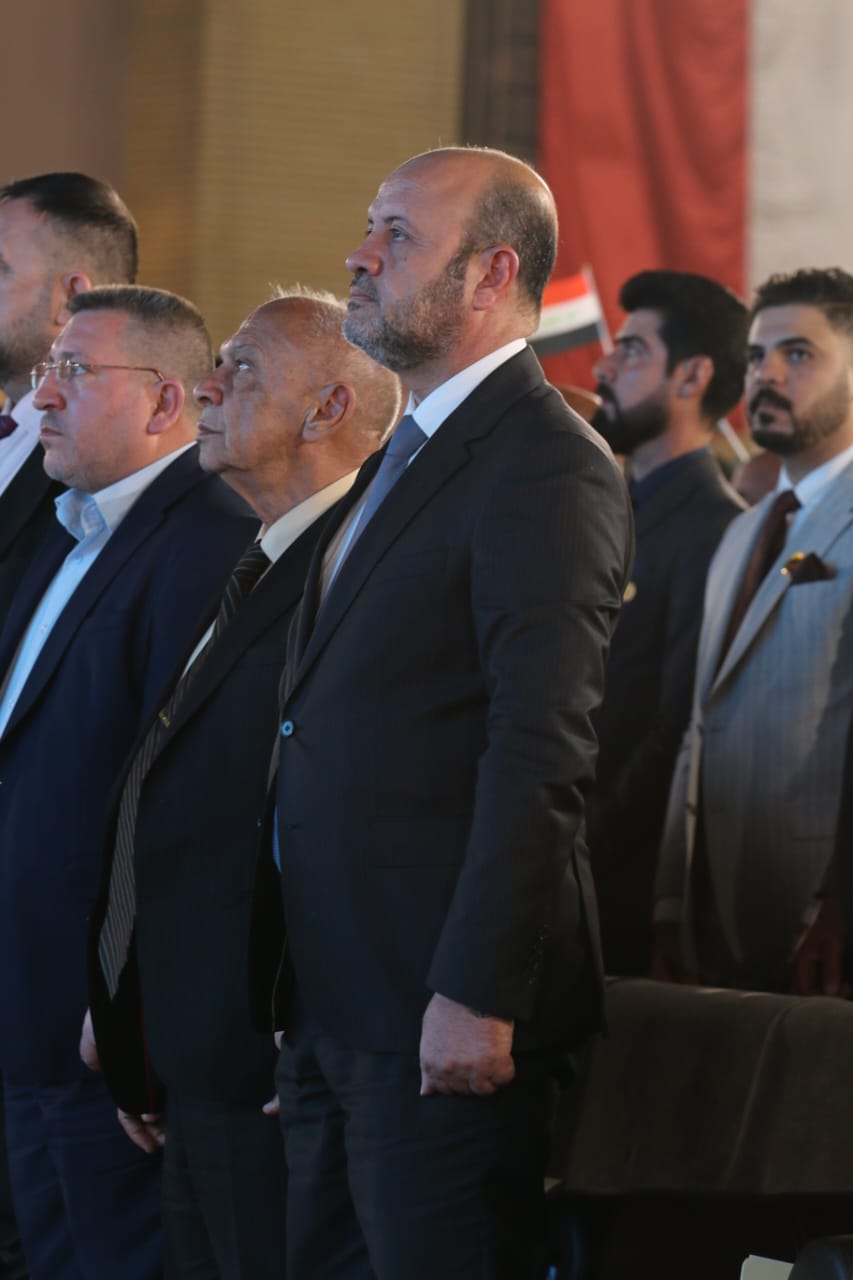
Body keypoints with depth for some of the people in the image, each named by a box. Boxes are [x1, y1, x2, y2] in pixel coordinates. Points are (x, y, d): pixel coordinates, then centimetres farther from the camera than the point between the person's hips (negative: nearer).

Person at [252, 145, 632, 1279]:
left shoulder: (549, 470, -14)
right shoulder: (407, 456, 18)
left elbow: (543, 754, -21)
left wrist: (478, 998, -24)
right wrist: (305, 985, 17)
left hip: (438, 1015, -10)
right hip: (331, 1003, 10)